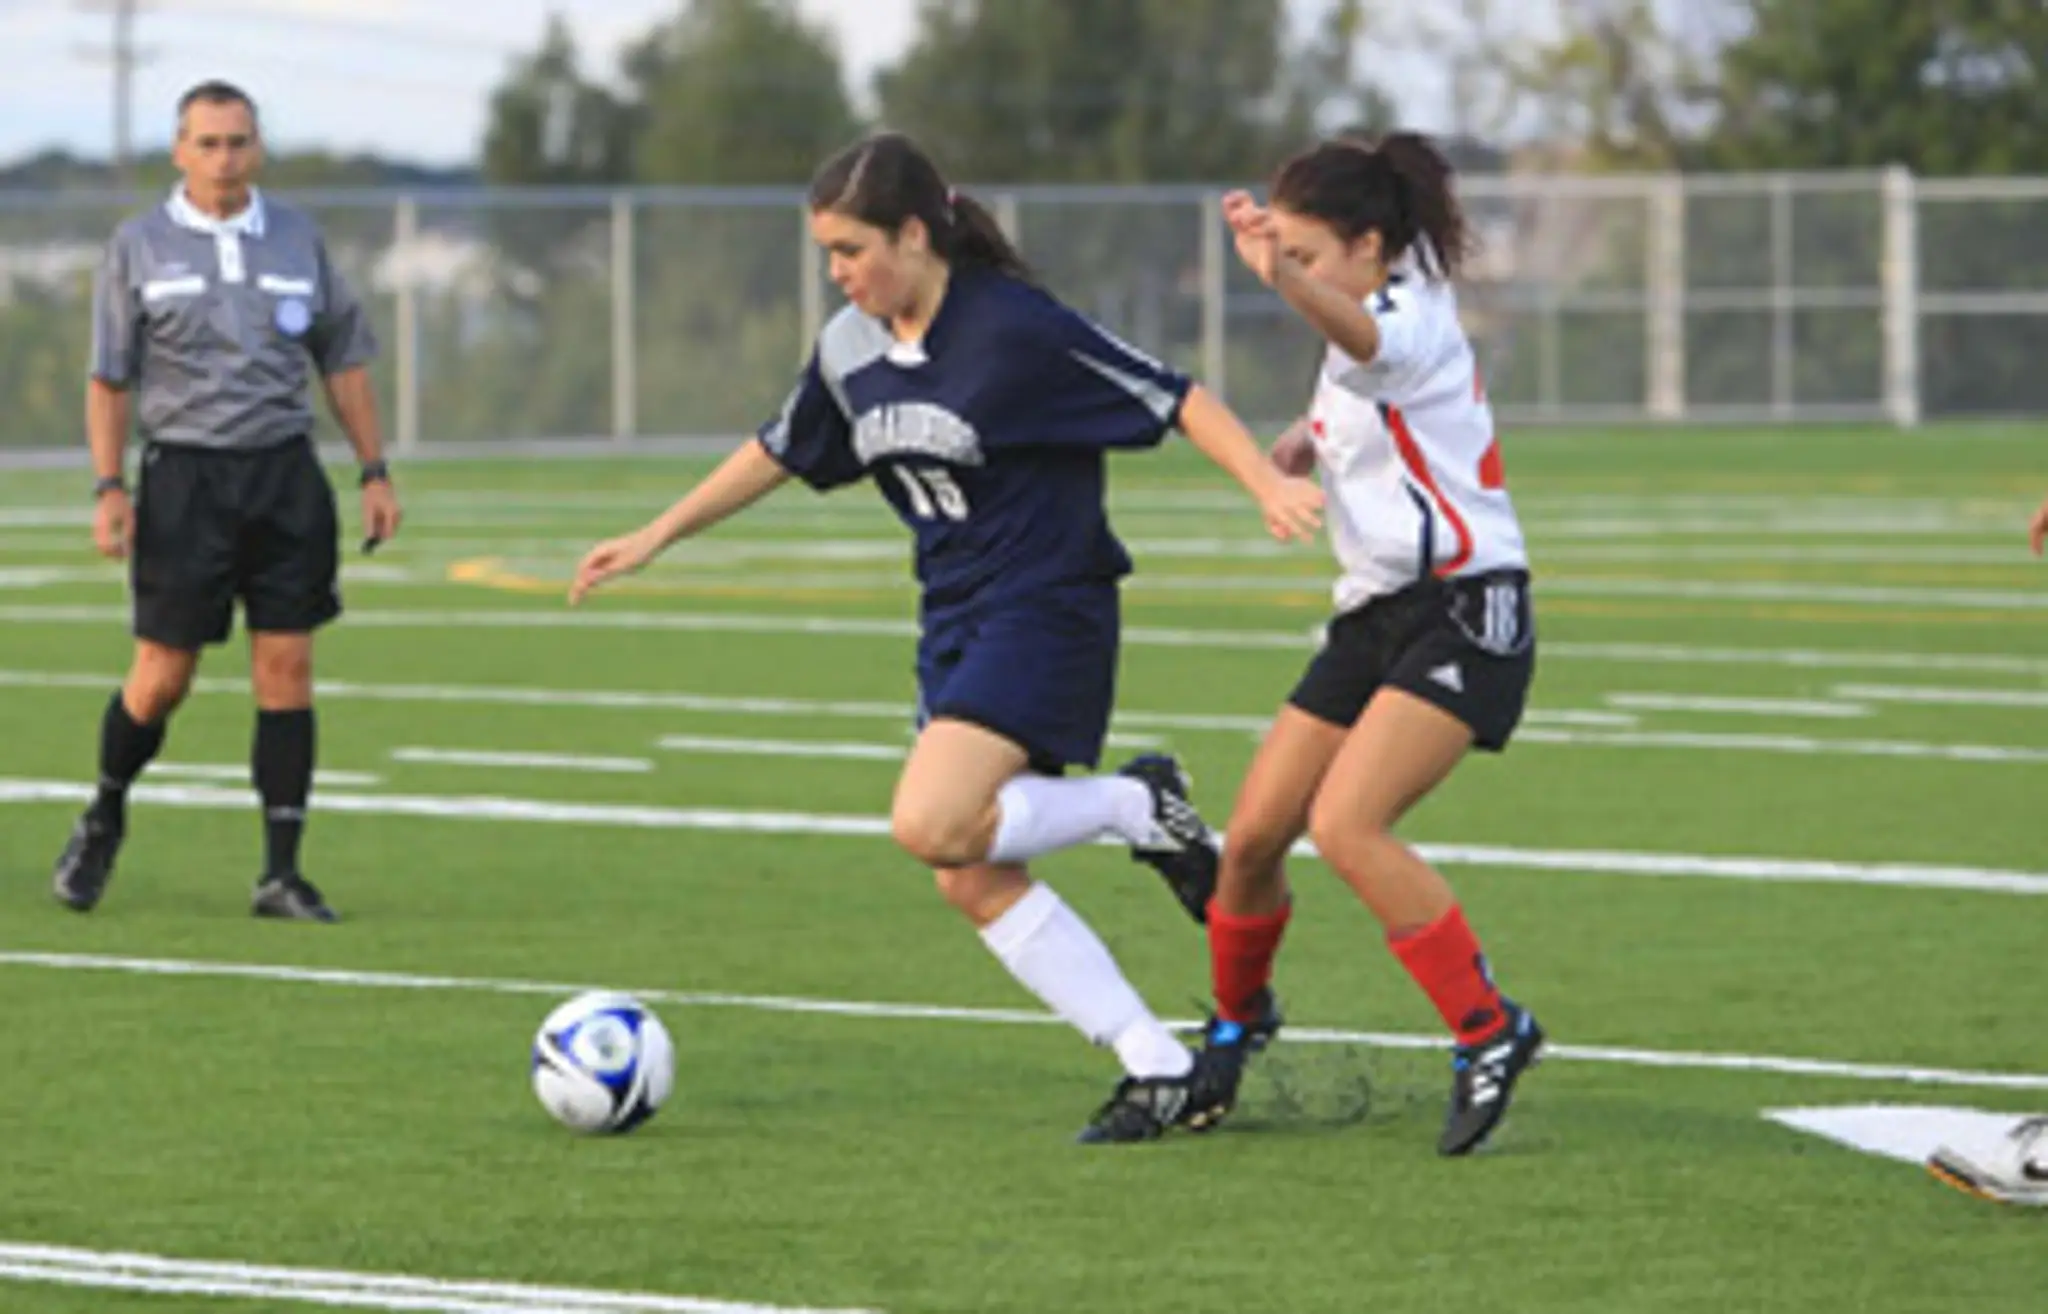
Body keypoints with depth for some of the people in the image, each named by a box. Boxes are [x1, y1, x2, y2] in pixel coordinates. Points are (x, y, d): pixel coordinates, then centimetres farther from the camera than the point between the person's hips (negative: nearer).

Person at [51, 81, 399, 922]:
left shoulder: (297, 241, 9)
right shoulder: (139, 247, 2)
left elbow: (343, 362, 14)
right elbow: (109, 378, 3)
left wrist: (375, 473, 8)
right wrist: (108, 488, -6)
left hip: (285, 473, 2)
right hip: (184, 475, -2)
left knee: (287, 668, -3)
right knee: (163, 675, -2)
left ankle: (281, 874, 1)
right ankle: (105, 819, 25)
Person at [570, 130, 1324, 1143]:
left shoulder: (1012, 329, -17)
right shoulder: (851, 349, 5)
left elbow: (1171, 399, -15)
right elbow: (779, 453, 21)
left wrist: (1268, 482, -27)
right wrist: (654, 538, 22)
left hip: (1045, 613, -8)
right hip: (954, 622, 8)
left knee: (931, 825, -24)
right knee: (973, 883, 1)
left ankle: (1138, 806, -3)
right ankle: (1159, 1069, 6)